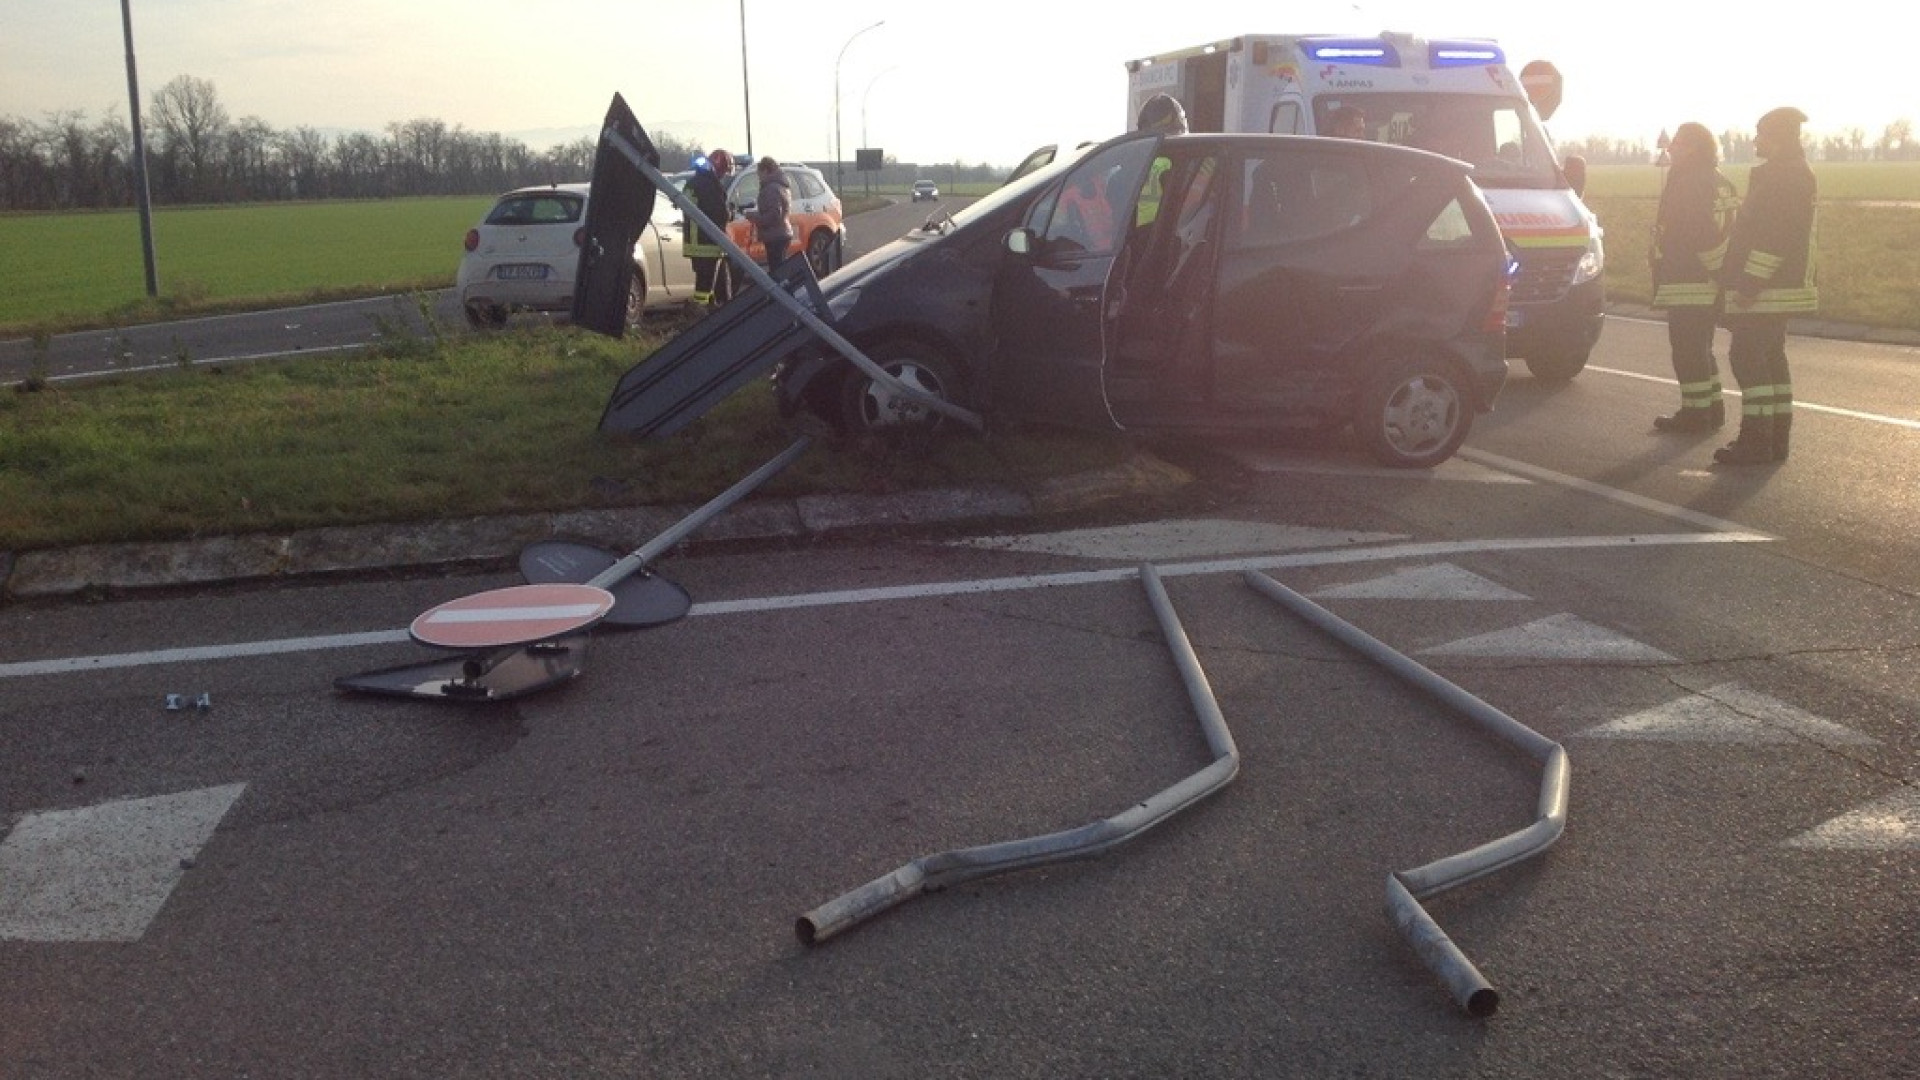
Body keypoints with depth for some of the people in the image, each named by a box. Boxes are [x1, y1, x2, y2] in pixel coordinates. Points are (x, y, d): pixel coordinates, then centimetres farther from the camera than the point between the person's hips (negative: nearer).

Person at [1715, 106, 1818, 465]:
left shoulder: (1781, 173, -15)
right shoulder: (1795, 172, 18)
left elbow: (1773, 234, -23)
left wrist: (1751, 283, -23)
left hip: (1767, 287, -11)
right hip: (1782, 286, 11)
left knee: (1746, 356, -10)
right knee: (1770, 356, 13)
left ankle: (1757, 441, -11)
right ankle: (1775, 436, 16)